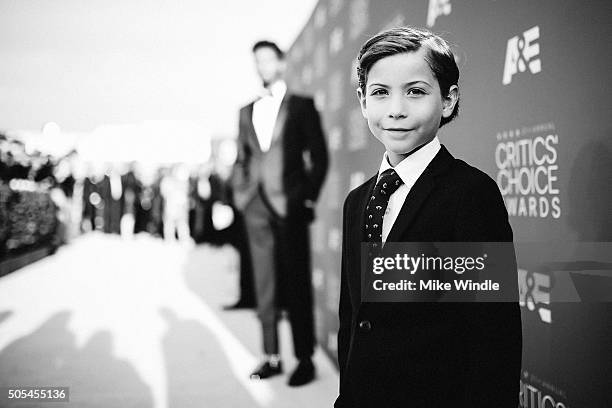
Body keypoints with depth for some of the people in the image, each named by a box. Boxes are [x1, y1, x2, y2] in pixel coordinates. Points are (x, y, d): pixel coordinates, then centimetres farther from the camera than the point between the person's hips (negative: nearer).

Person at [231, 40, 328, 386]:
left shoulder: (301, 106, 4)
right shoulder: (247, 111, 16)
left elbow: (319, 155, 1)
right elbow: (242, 158, 18)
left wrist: (309, 198, -6)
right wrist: (240, 194, 7)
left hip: (289, 205, -4)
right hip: (257, 205, 4)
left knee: (297, 285, -1)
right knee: (265, 286, 6)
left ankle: (305, 360, 6)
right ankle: (272, 358, 13)